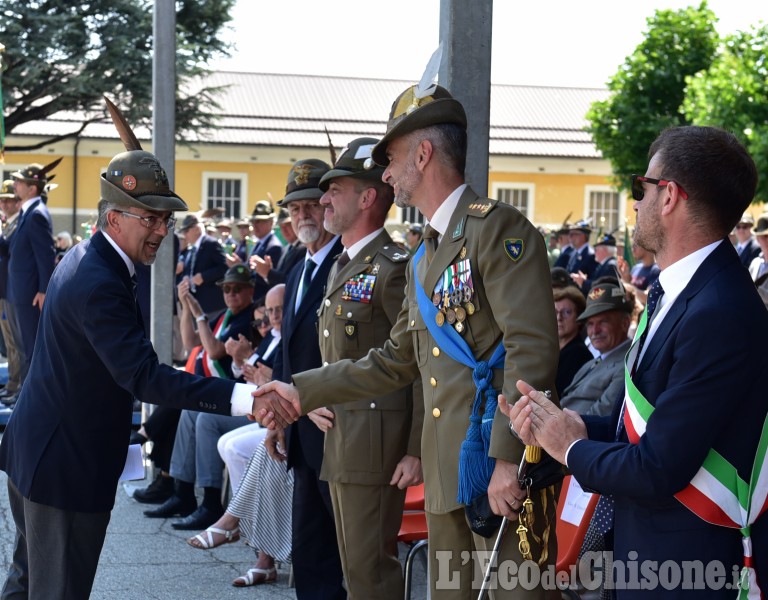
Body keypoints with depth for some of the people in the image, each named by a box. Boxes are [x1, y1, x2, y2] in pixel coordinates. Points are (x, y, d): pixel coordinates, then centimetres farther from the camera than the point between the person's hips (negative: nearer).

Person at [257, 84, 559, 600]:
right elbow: (394, 362, 24)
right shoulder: (424, 259, 21)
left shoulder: (497, 227, -9)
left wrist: (506, 458, -23)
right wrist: (302, 391, 20)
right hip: (446, 475, 9)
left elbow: (532, 349, -18)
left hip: (503, 469, -9)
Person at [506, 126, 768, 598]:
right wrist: (578, 426, -4)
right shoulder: (678, 291, 5)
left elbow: (658, 471, -25)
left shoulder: (721, 314, -26)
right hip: (641, 544, 9)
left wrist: (572, 449, -9)